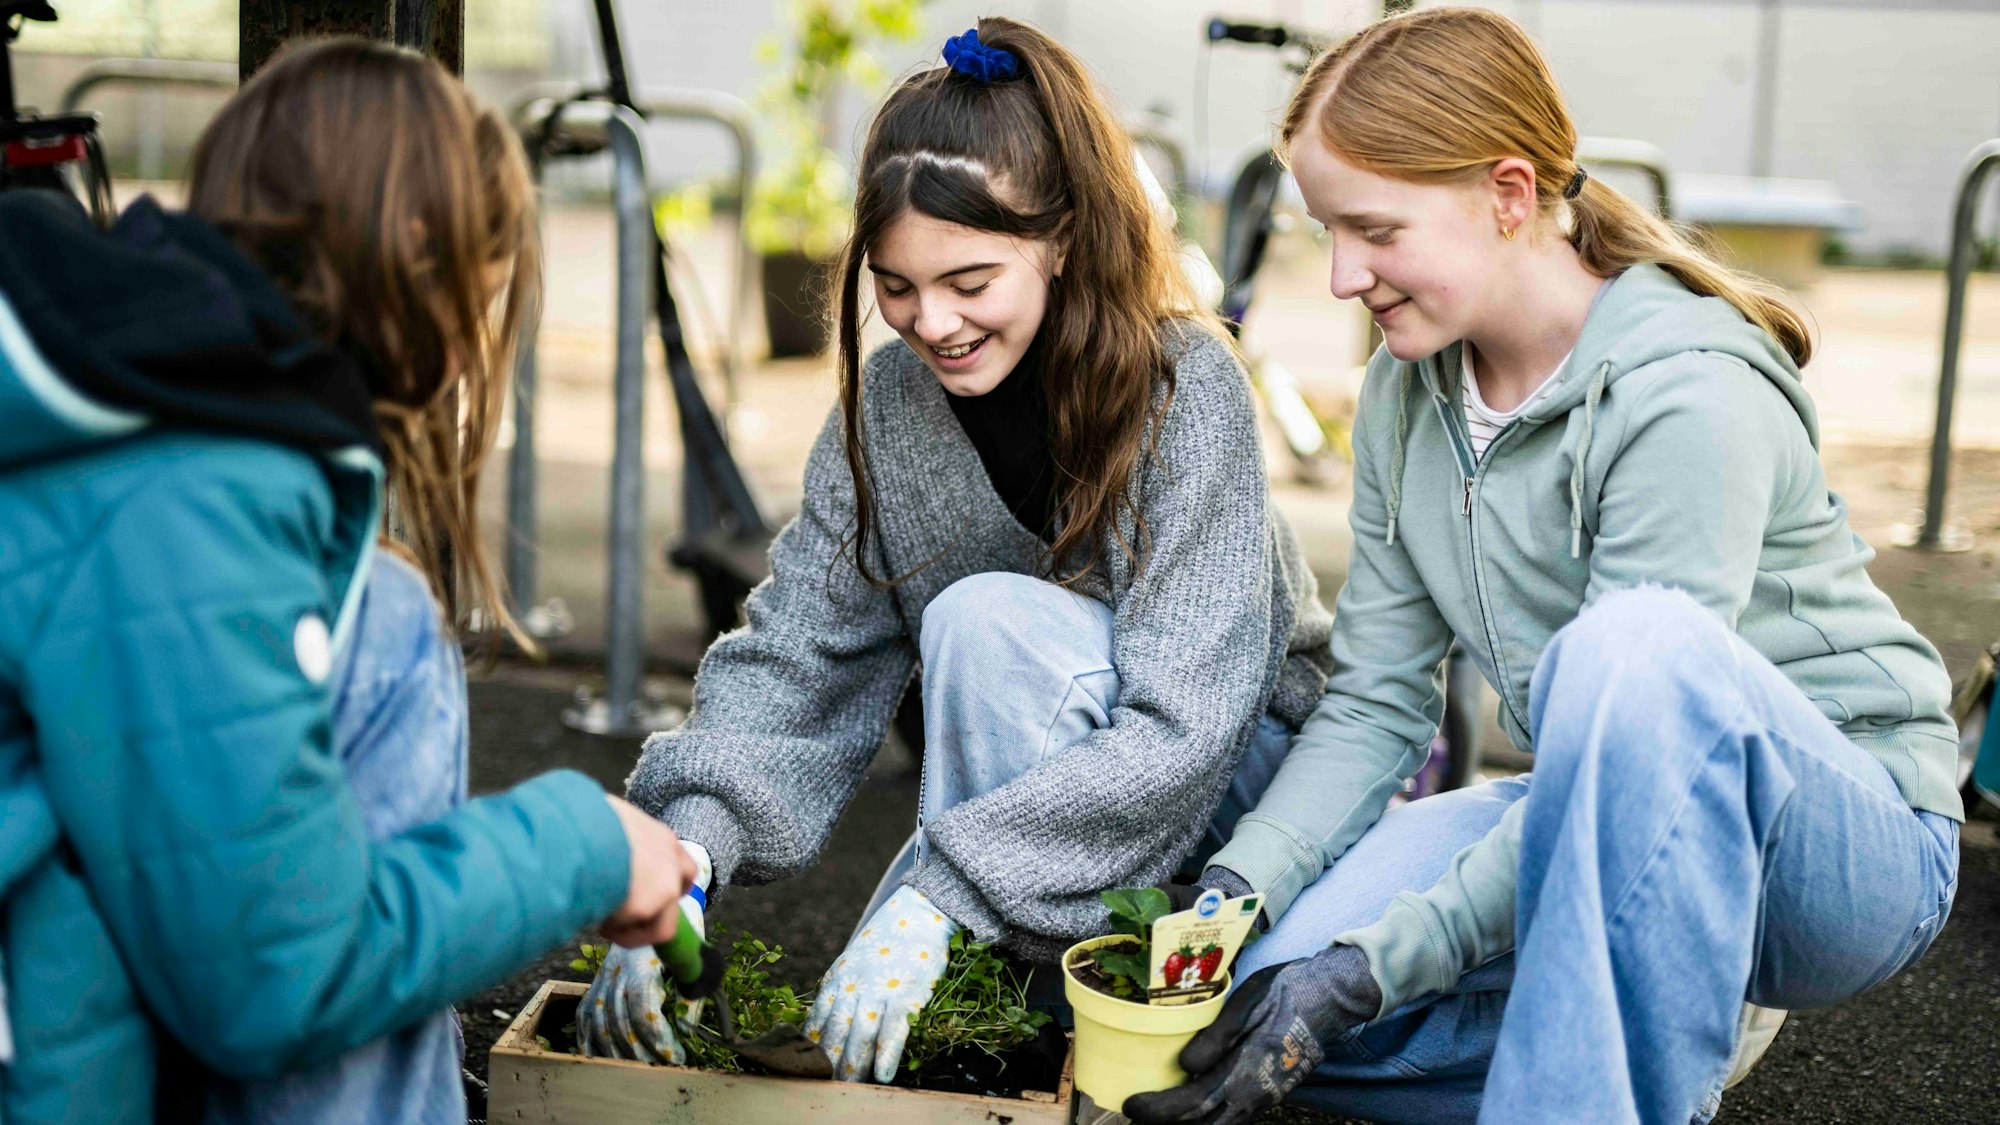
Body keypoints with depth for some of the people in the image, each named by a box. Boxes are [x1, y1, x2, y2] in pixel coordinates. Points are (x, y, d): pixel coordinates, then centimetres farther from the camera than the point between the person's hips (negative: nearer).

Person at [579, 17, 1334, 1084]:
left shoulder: (1184, 389, -25)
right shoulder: (888, 397, -9)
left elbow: (1183, 728, -33)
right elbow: (796, 655, -14)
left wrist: (938, 893, -42)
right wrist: (688, 843, -34)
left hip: (1233, 764, -5)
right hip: (1031, 768, 5)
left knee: (987, 619, -30)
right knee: (860, 1027, -14)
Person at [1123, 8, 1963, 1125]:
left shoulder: (1686, 395, -23)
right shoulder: (1409, 393, 1)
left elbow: (1626, 753, -25)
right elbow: (1376, 699, 3)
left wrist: (1370, 968, -27)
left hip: (1850, 845, -7)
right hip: (1596, 823, 7)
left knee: (1633, 644, -39)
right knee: (1276, 981, -16)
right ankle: (1663, 1025, 0)